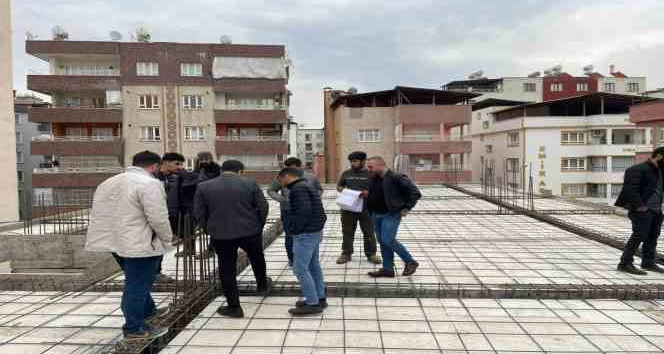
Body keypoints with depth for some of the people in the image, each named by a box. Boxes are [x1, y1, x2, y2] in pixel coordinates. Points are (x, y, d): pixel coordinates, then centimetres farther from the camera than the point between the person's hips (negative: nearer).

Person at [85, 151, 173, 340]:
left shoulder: (108, 182, 12)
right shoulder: (149, 184, -17)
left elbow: (98, 213, 17)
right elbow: (158, 218, -21)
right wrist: (167, 239, -5)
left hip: (115, 240, 9)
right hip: (140, 244, -9)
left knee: (136, 281, 23)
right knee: (138, 284, 3)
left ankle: (147, 311, 39)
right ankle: (134, 328, 14)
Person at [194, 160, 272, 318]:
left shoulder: (203, 187, 0)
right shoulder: (250, 184, -4)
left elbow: (199, 213, 2)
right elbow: (263, 207, -3)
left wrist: (210, 230, 14)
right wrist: (259, 226, 11)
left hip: (220, 235, 0)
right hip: (250, 231, 1)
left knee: (227, 270, 10)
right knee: (257, 259, 25)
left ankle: (234, 307, 14)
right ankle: (262, 285, 45)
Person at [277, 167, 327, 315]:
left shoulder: (298, 188, -15)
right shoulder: (308, 186, 17)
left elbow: (303, 211, -25)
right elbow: (320, 211, 17)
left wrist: (293, 229, -15)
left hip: (305, 234, -11)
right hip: (315, 231, 11)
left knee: (300, 268, -6)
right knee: (314, 266, 16)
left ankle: (313, 303, -2)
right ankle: (320, 298, 24)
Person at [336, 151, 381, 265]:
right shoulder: (346, 173, 8)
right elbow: (338, 186, 16)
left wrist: (368, 193, -19)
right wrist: (343, 190, -6)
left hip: (366, 208, -2)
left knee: (369, 232, 5)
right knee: (347, 231, 8)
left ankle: (371, 254, 18)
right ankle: (346, 253, 19)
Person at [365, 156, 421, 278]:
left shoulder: (395, 178, -15)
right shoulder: (373, 179, 8)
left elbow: (415, 193, -12)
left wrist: (406, 208, -11)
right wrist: (366, 195, 8)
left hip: (391, 214, -8)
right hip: (376, 215, 8)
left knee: (388, 241, -13)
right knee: (382, 242, 9)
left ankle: (410, 262, 6)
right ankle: (387, 269, 19)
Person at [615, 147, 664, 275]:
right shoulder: (639, 169, -11)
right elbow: (630, 188, -19)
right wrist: (639, 205, -22)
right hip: (642, 210, -9)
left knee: (652, 237, 13)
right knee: (639, 235, -9)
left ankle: (648, 263, 25)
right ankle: (625, 263, -5)